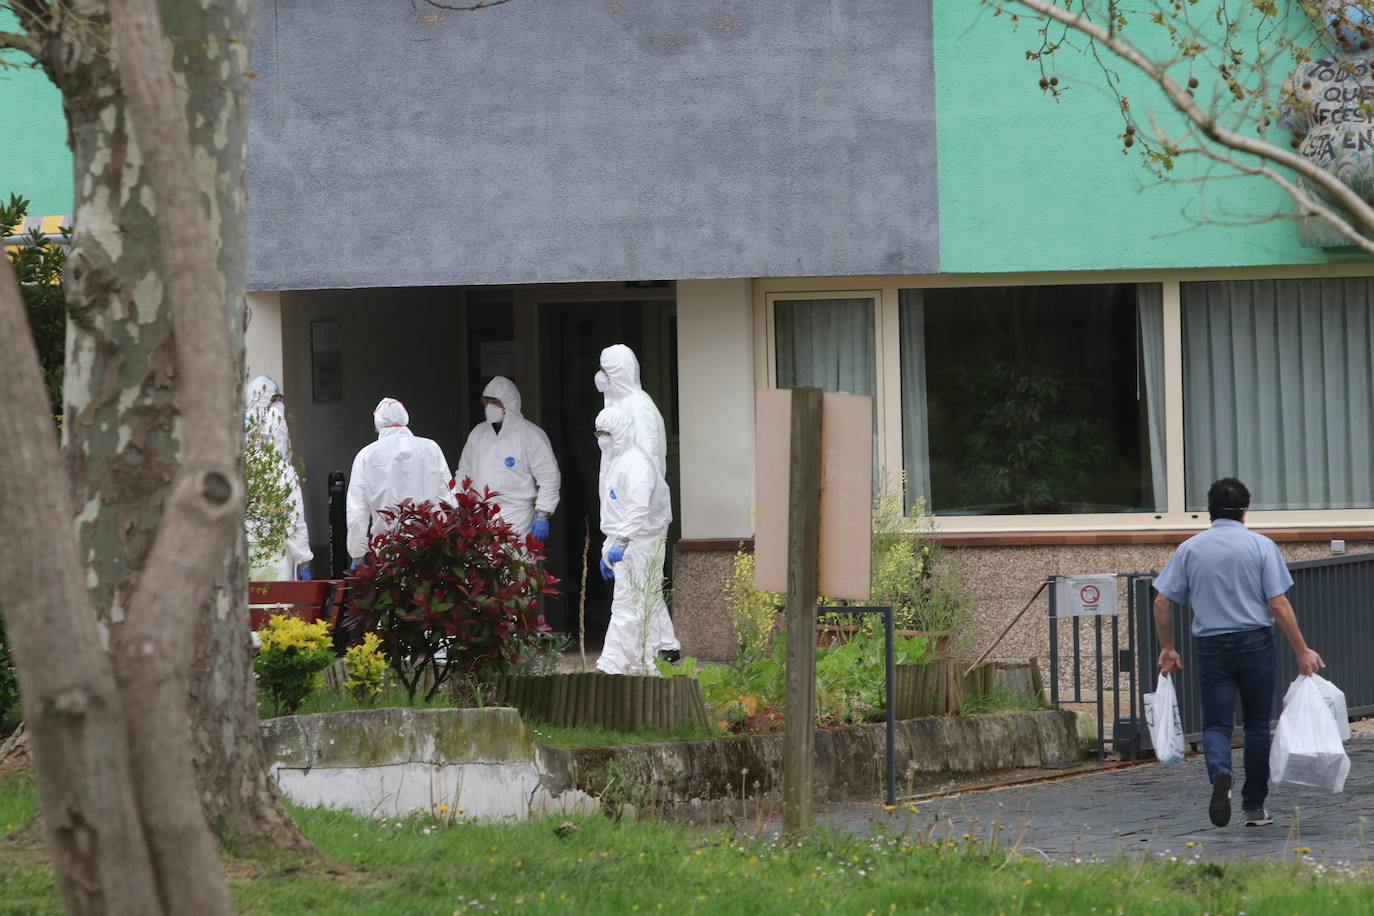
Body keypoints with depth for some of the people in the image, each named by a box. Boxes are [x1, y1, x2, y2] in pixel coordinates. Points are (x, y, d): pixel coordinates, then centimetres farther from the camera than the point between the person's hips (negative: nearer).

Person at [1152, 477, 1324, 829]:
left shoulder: (1189, 549, 3)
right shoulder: (1260, 546, -3)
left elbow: (1162, 602, 2)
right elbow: (1278, 605, -7)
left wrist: (1167, 648, 15)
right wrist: (1302, 652, -1)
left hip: (1212, 647, 1)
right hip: (1255, 643, -1)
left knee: (1216, 725, 2)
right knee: (1257, 725, 11)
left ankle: (1220, 773, -30)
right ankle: (1254, 807, 16)